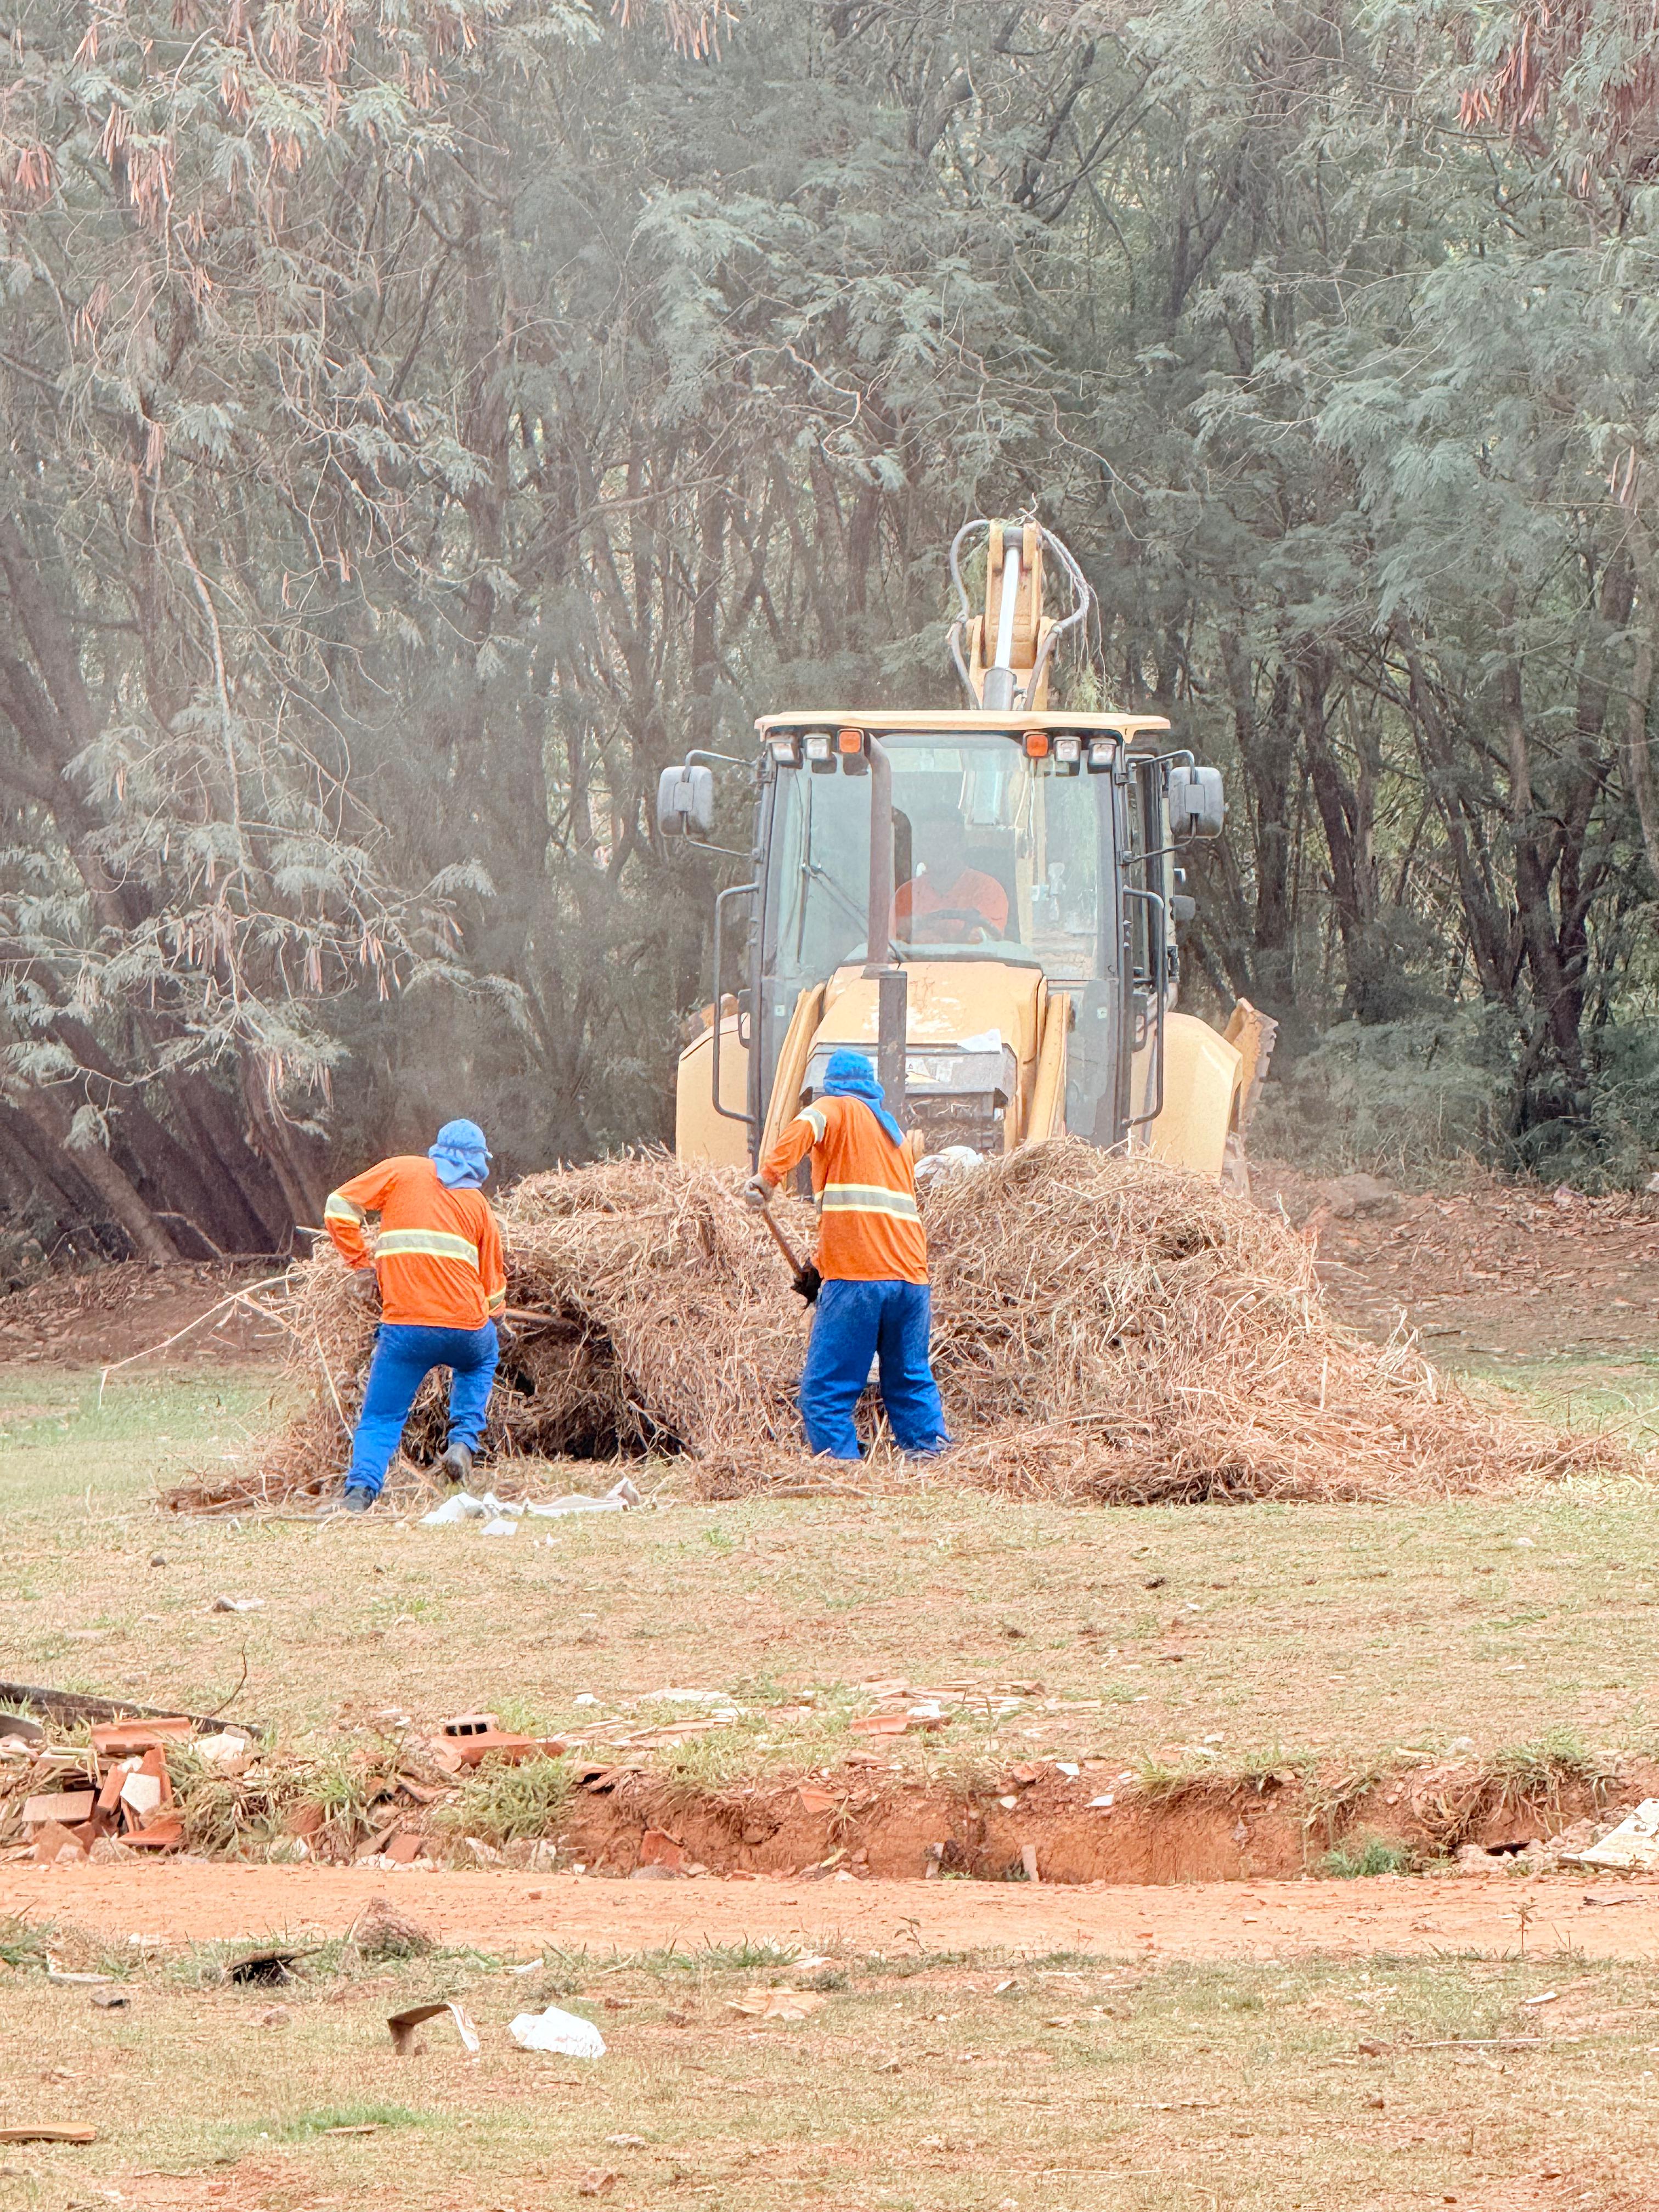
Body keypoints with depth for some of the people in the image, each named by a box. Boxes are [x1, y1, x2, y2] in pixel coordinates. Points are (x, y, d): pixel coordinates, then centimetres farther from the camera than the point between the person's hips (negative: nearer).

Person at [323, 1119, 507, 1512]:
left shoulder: (402, 1172, 11)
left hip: (405, 1328, -2)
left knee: (381, 1419, 6)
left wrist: (360, 1263, 12)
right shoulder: (478, 1203, 16)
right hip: (466, 1326, 2)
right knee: (481, 1362, 35)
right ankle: (463, 1442, 15)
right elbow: (493, 1287, 20)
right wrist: (491, 1317, 40)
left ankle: (361, 1488, -19)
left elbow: (339, 1207, 4)